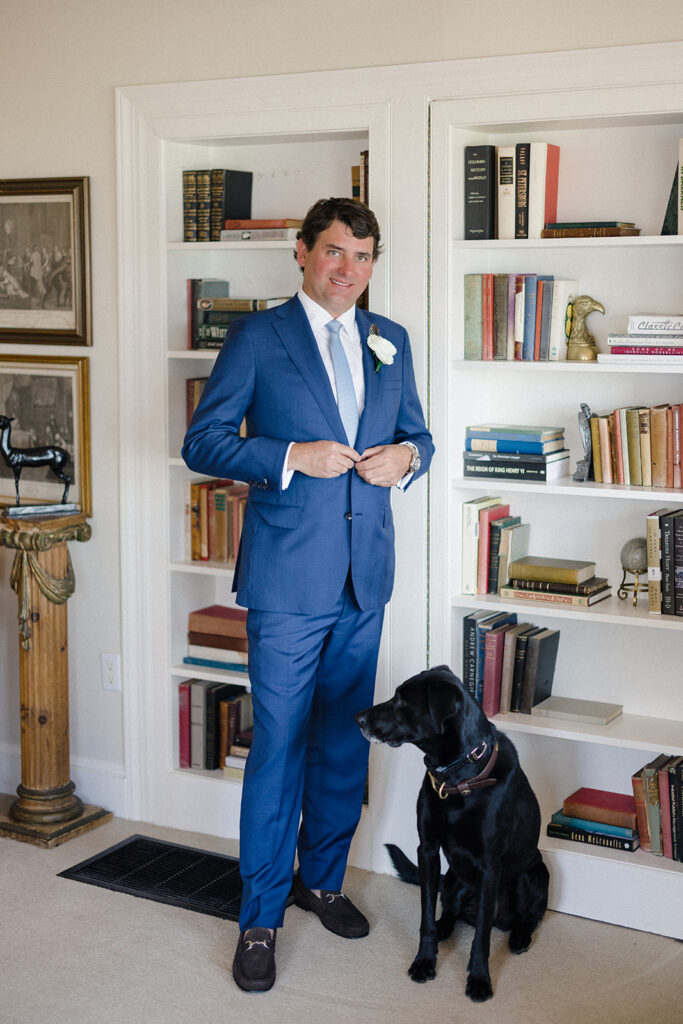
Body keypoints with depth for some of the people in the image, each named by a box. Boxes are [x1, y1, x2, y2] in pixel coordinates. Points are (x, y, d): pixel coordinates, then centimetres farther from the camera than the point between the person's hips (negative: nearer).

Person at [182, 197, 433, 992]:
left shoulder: (390, 342, 11)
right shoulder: (256, 338, -3)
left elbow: (417, 433, 20)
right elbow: (202, 443, -5)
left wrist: (405, 456, -4)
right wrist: (293, 457, -18)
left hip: (365, 576, 5)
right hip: (288, 579, -5)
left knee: (345, 742, 15)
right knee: (279, 747, -1)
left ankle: (321, 878, 34)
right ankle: (260, 918, 12)